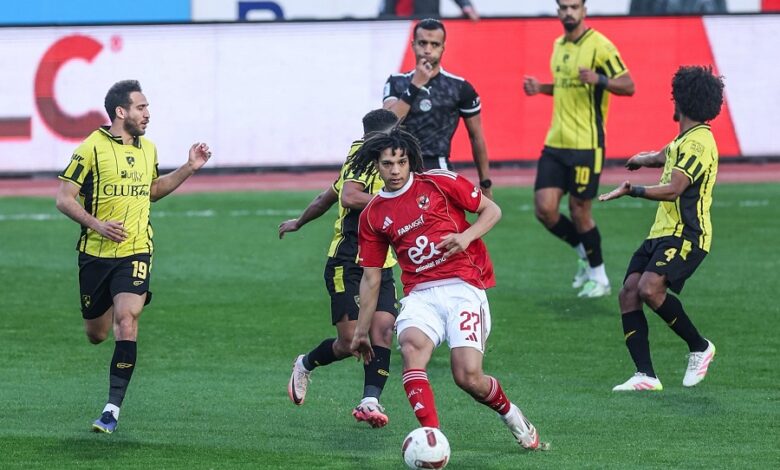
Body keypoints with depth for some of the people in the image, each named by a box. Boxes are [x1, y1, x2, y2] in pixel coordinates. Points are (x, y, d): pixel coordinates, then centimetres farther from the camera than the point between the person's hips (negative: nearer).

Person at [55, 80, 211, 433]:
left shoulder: (148, 149, 10)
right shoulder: (92, 148, -8)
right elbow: (64, 198, -8)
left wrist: (189, 168, 17)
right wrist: (97, 224, -22)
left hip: (135, 253, 2)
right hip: (95, 254, -2)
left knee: (126, 324, -18)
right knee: (96, 335, 8)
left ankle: (113, 408, -15)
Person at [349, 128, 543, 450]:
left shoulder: (439, 183, 2)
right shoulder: (372, 216, 12)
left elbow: (492, 210, 8)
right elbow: (371, 278, 19)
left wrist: (466, 237, -11)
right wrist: (361, 331, 19)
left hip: (463, 287, -3)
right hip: (420, 295, 3)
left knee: (468, 377, -15)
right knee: (411, 344, -32)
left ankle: (509, 412, 20)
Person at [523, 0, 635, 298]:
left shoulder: (599, 46, -10)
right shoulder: (559, 45, 14)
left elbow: (628, 86, -12)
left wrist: (599, 79, -29)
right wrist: (540, 88, 11)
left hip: (586, 144, -7)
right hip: (555, 142, 7)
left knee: (579, 211, -1)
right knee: (544, 209, -1)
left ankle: (599, 278, 17)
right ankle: (585, 254, 23)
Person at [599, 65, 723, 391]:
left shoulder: (698, 142, -14)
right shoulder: (685, 140, 18)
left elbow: (673, 189, -25)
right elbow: (667, 156, 44)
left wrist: (633, 191, -28)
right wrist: (647, 159, 60)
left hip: (685, 236, -10)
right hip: (662, 232, 10)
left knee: (650, 288, -28)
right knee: (629, 293, -5)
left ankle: (699, 346, -8)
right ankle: (645, 375, -8)